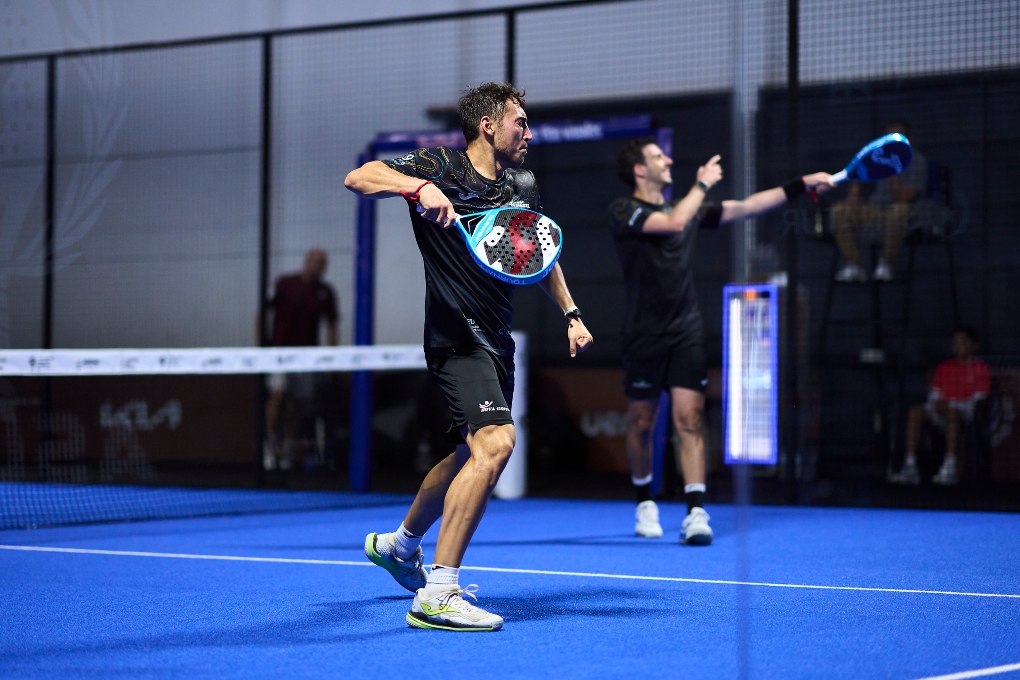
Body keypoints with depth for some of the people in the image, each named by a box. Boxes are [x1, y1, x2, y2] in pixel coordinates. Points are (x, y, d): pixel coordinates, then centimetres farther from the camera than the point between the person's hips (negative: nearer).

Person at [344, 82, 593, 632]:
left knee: (473, 453, 21)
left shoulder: (523, 185, 11)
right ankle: (436, 596, -24)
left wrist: (571, 314, 20)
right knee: (496, 441, -26)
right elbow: (358, 177, -21)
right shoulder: (440, 168, -10)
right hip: (456, 335, -9)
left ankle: (399, 544, 45)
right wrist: (419, 187, -36)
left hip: (497, 340, 9)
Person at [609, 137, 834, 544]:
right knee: (641, 423, 7)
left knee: (689, 419, -8)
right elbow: (673, 223, -21)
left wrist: (802, 186, 7)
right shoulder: (623, 210, -5)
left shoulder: (688, 208, 14)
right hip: (643, 337, -3)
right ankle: (645, 504, 27)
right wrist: (702, 184, -9)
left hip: (686, 335, 3)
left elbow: (745, 207, 12)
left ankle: (696, 513, -14)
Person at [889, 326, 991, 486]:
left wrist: (950, 404, -16)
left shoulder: (981, 369, 4)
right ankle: (910, 468, -31)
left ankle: (949, 469, -45)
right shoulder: (944, 367, 19)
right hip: (942, 411, 5)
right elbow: (934, 394, 16)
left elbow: (978, 399, -6)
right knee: (915, 411, -24)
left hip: (967, 412, -5)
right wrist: (936, 403, -9)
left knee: (952, 412, -40)